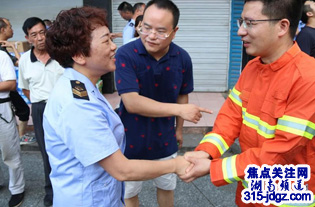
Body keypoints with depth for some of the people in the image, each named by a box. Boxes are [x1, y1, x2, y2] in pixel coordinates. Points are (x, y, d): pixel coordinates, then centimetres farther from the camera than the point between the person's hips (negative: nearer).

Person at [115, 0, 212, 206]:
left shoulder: (182, 58, -11)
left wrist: (179, 128, 11)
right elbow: (131, 103, -29)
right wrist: (179, 109, -31)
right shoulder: (126, 54, -23)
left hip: (164, 139, 3)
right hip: (132, 140, -2)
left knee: (167, 188, 25)